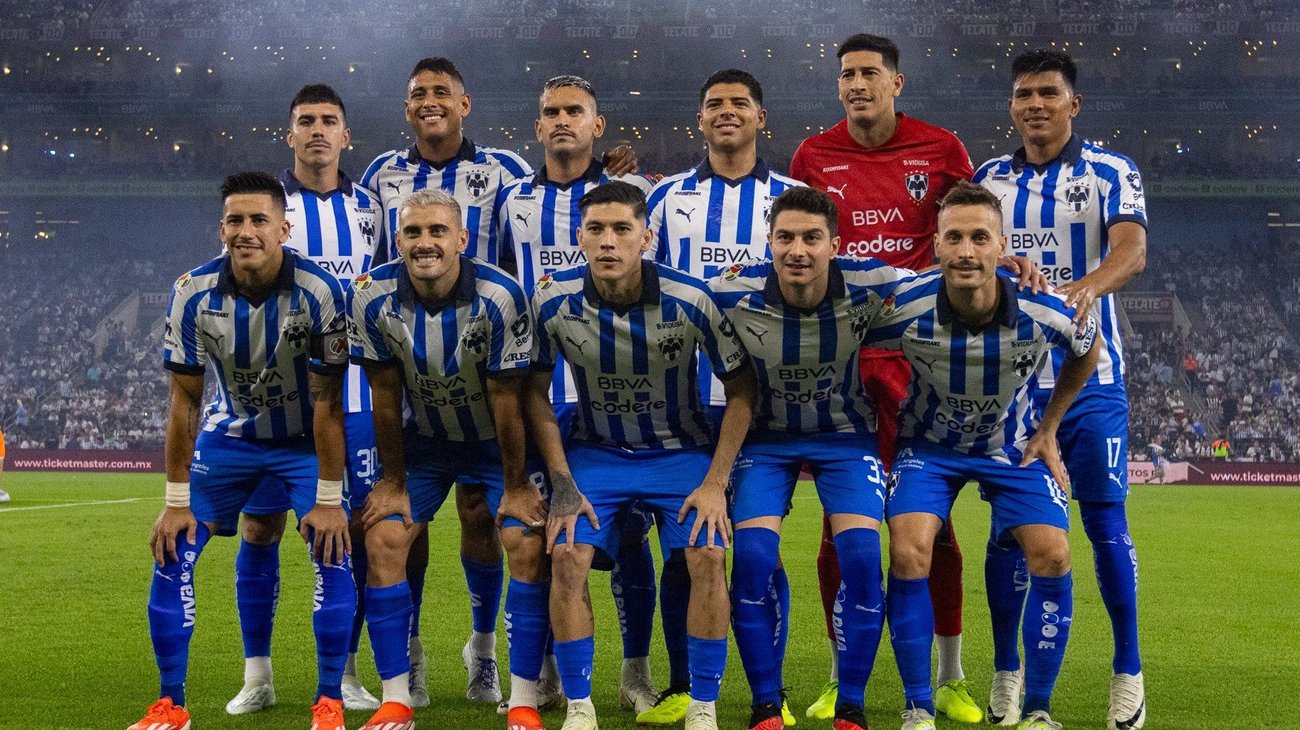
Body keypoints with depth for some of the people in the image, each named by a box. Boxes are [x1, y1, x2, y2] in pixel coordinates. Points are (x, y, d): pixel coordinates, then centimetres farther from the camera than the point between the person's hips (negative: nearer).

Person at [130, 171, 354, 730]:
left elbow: (327, 401, -20)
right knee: (173, 551, -6)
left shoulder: (318, 292, -27)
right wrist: (177, 500, -10)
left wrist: (328, 499, -20)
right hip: (229, 433, 2)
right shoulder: (193, 294, -20)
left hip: (305, 437, -2)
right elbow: (185, 401, -12)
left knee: (333, 552, -18)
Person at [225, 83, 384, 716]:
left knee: (357, 525, 1)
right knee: (259, 527, 0)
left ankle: (344, 671, 13)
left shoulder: (369, 207, 10)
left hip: (352, 392, 2)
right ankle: (257, 674, 12)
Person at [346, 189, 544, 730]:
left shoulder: (498, 298, -29)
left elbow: (506, 400, -21)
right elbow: (386, 396, -11)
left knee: (529, 547, -15)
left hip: (496, 438, -2)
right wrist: (393, 480, -5)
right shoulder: (372, 297, -21)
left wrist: (515, 486, -13)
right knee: (383, 540, -10)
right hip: (422, 438, 2)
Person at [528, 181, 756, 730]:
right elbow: (536, 392, -2)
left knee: (707, 557, -20)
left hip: (682, 452, -1)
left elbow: (741, 387, -9)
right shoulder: (553, 302, -17)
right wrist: (562, 485, -8)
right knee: (567, 557, -18)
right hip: (595, 452, 1)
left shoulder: (690, 301, -21)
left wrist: (716, 483, -12)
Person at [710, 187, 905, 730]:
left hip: (845, 434, 0)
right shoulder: (733, 294, -24)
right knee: (753, 556, -15)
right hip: (766, 436, 0)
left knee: (861, 555, -14)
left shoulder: (868, 286, -23)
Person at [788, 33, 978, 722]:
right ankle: (840, 680, 15)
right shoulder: (813, 157, 6)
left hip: (918, 352, -1)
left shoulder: (940, 149, 3)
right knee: (840, 522, 3)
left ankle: (950, 678, 13)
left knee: (931, 518, 1)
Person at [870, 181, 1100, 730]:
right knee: (908, 554, -20)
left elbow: (1086, 350, 0)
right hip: (929, 443, -1)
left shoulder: (1043, 313, -26)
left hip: (1013, 444, 1)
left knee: (1051, 556, -15)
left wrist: (1048, 429, 3)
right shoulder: (905, 309, -29)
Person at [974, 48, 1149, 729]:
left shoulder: (1111, 172, 0)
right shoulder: (989, 179, 10)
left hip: (1091, 380, -2)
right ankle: (1006, 672, 15)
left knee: (1107, 526, -2)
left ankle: (1128, 672, 11)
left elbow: (1132, 248, -18)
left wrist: (1091, 284, -38)